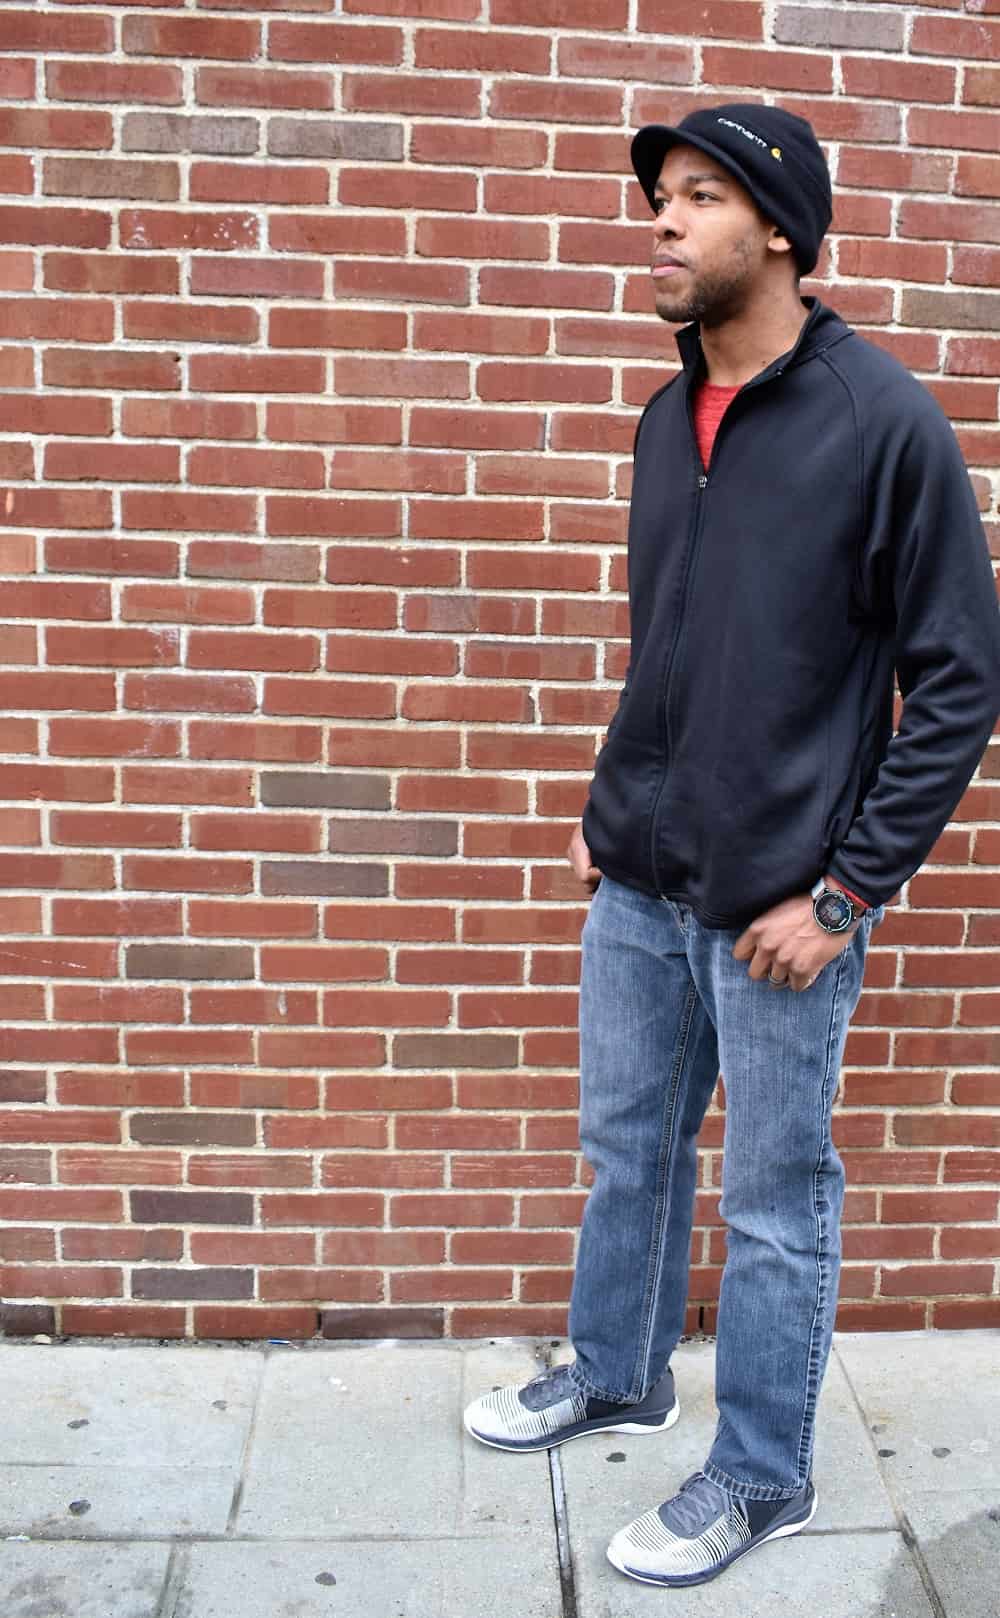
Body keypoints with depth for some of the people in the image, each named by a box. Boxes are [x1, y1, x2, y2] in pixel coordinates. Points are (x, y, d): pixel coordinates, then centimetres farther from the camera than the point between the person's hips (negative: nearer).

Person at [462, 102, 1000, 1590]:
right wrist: (608, 809, 14)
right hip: (638, 884, 6)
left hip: (779, 903, -6)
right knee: (627, 1149, 20)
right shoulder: (665, 419, 8)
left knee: (774, 1200, 9)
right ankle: (615, 1376, 45)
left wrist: (849, 890, -14)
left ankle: (761, 1477, 32)